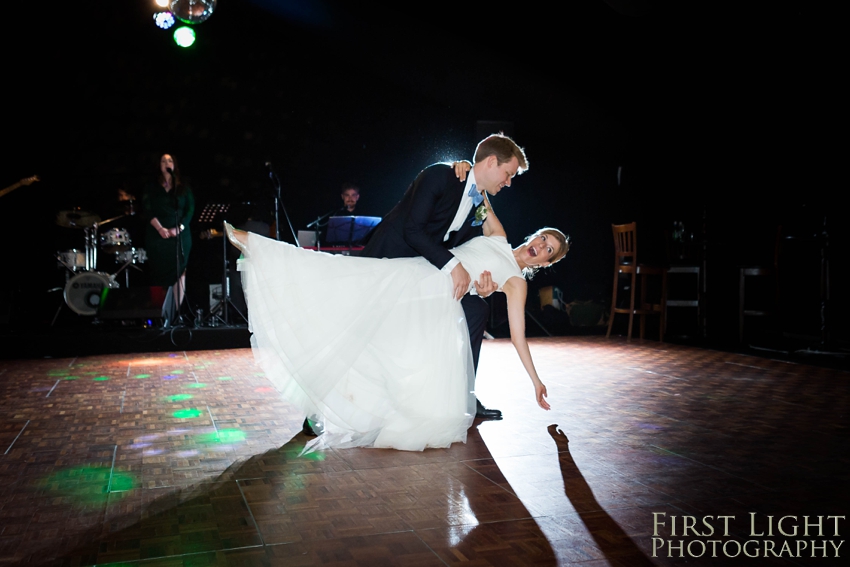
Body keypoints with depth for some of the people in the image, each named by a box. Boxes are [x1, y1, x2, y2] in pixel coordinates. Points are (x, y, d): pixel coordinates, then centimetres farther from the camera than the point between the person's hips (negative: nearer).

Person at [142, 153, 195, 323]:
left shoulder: (184, 188, 13)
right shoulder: (151, 186, 11)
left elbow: (190, 210, 4)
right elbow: (147, 209, 1)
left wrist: (178, 228, -11)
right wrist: (160, 228, -13)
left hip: (180, 235, 1)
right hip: (157, 236, 0)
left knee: (179, 273, -5)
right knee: (159, 275, -4)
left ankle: (177, 314, -3)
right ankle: (159, 315, -3)